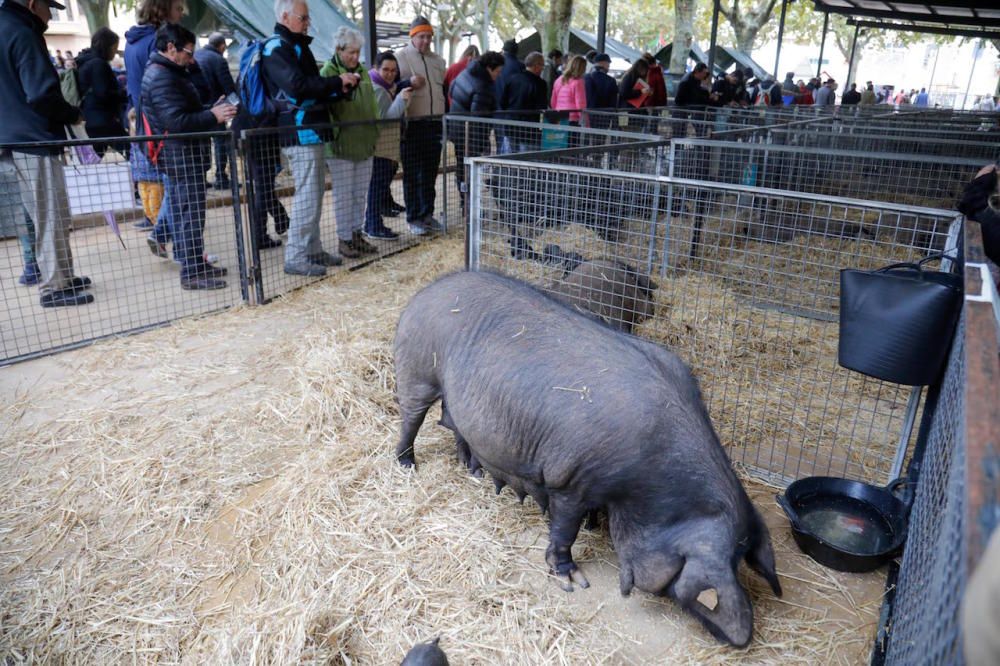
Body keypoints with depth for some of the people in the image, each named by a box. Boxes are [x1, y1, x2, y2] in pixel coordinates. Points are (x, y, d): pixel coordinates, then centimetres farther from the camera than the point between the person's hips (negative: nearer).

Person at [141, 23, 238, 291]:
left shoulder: (167, 73, 17)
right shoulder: (162, 78, -16)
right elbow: (177, 121, -24)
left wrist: (212, 110, 12)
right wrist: (213, 116, -21)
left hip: (182, 156, 11)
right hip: (183, 157, -11)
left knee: (183, 212, 15)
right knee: (191, 213, -9)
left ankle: (195, 264, 24)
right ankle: (191, 273, -5)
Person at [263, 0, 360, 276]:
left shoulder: (297, 46, 22)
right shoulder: (277, 49, -8)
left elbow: (313, 88, 25)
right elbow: (297, 86, -21)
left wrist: (340, 89, 8)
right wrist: (337, 82, -13)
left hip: (310, 132, 10)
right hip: (300, 133, -10)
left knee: (314, 194, 13)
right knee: (307, 197, -11)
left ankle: (313, 250, 20)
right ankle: (295, 258, -6)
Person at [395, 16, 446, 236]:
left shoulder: (438, 60, 17)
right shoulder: (401, 57, 0)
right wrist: (408, 82, -20)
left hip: (434, 124, 5)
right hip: (412, 125, -5)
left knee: (430, 172, 10)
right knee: (412, 174, -1)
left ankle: (428, 214, 19)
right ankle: (414, 218, 5)